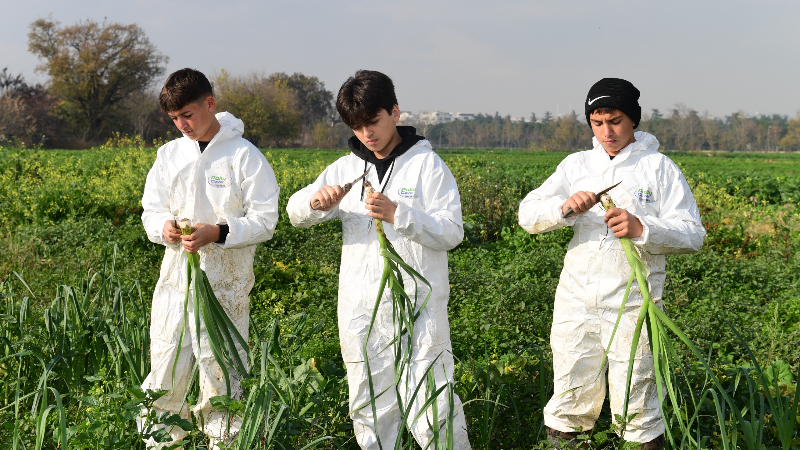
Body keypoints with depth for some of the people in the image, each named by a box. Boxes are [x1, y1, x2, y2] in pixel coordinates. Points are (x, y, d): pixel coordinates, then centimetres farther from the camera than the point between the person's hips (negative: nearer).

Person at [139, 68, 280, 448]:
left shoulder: (244, 156, -5)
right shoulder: (169, 154, 10)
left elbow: (264, 220, -7)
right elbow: (151, 211, 12)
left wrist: (218, 232, -22)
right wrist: (164, 227, -12)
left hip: (225, 285, -4)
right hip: (176, 278, 4)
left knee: (220, 373, -1)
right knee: (164, 373, 5)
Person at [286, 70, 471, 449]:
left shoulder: (427, 164, -2)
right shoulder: (345, 169, 11)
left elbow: (452, 232, -8)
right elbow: (295, 214, 8)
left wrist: (397, 214, -21)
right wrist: (315, 201, -15)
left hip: (417, 306, -4)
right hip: (361, 310, 4)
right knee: (369, 404, 11)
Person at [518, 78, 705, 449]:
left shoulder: (659, 167, 3)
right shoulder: (577, 165, 11)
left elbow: (693, 234, -2)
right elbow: (527, 215, 5)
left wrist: (642, 229, -20)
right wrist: (565, 208, -15)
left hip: (633, 305, -3)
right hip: (577, 303, 3)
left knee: (635, 411, -1)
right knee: (569, 403, 9)